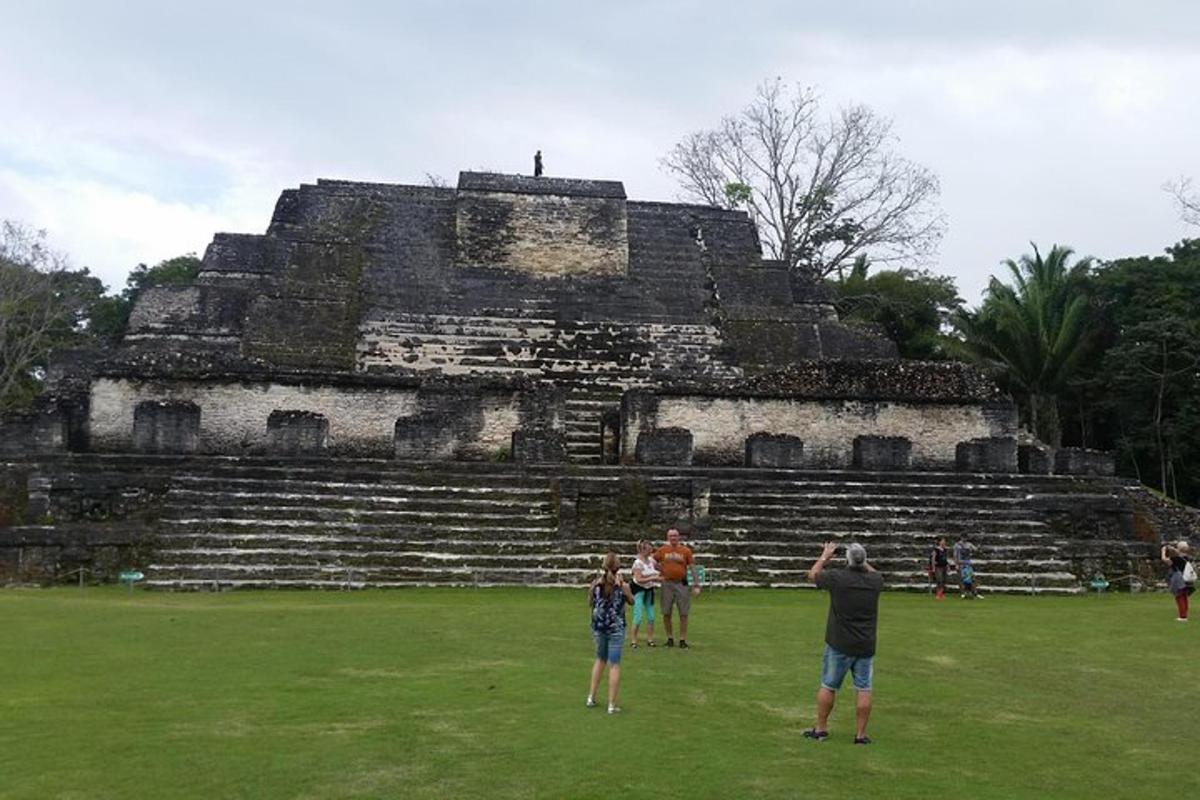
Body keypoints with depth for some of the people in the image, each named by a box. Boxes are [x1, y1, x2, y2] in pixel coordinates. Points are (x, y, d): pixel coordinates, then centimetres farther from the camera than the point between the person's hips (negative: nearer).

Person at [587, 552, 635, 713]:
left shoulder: (596, 583, -7)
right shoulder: (623, 585, -13)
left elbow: (590, 602, 8)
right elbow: (632, 601, 6)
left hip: (598, 627, 3)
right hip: (616, 628, -3)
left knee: (600, 659, 24)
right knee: (614, 664, 4)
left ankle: (591, 697, 25)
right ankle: (612, 705, 5)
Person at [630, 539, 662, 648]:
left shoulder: (651, 560, 3)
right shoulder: (638, 563, -17)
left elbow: (659, 568, 21)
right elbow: (638, 579, -22)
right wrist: (652, 578, -26)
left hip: (649, 590, 7)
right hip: (639, 590, -7)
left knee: (651, 616, 5)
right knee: (638, 617, -9)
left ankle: (650, 639, 14)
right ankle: (634, 641, 1)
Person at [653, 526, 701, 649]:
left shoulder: (686, 551, 0)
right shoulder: (662, 550, 3)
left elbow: (692, 568, 0)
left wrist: (696, 585, -5)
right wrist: (662, 571, 4)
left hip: (681, 584, -1)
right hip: (667, 584, 1)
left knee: (683, 614, 0)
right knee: (666, 613, 6)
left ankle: (683, 640, 9)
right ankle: (670, 638, 19)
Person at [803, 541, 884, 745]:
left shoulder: (837, 578, -14)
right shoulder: (875, 581, -5)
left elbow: (813, 574, 6)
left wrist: (825, 556, 18)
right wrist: (863, 561, 26)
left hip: (839, 645, -2)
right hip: (866, 646, 2)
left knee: (828, 686, 10)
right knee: (864, 690, 7)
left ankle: (821, 728, 18)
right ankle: (861, 734, 9)